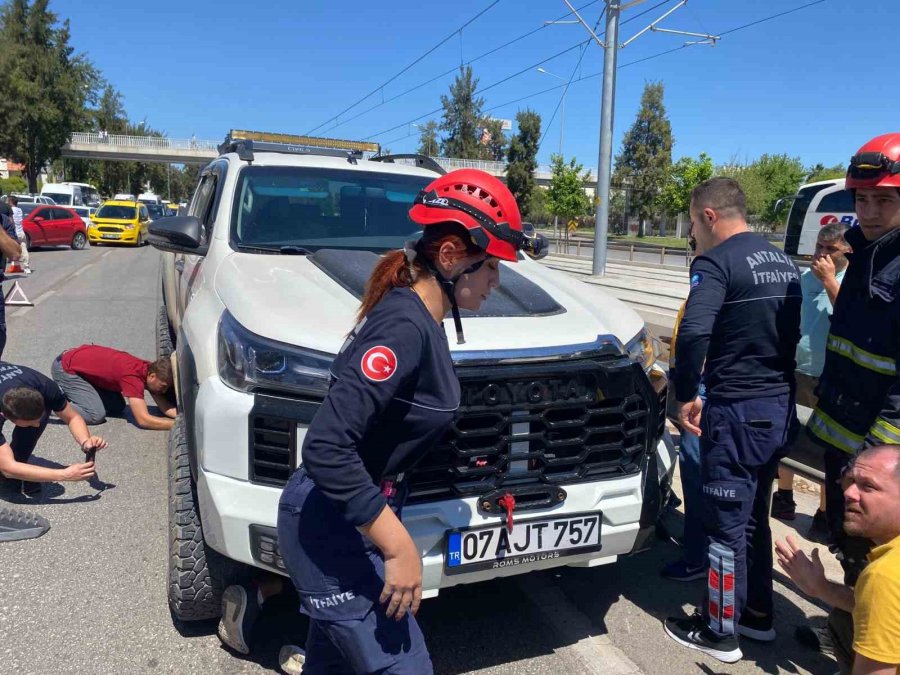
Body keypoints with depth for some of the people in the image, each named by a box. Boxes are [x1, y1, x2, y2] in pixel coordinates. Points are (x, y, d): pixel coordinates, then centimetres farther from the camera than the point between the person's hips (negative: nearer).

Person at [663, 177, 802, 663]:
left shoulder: (717, 262, -16)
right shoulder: (783, 262, 12)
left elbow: (693, 333, -30)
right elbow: (792, 333, 16)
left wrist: (686, 395, -17)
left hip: (736, 412, -8)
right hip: (780, 407, 9)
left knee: (726, 525, 5)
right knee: (754, 517, 21)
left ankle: (719, 632, 20)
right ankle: (757, 614, 36)